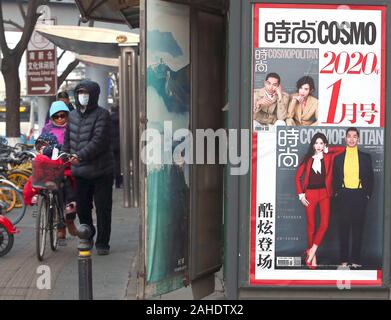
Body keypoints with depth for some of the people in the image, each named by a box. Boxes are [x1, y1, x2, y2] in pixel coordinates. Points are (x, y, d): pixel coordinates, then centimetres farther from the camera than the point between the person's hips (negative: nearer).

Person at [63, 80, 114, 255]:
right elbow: (67, 140, 19)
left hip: (101, 170, -6)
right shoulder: (73, 115, 13)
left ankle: (102, 243, 13)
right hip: (80, 171, 6)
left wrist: (80, 156, -24)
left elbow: (99, 141, -18)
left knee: (103, 208, 2)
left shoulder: (102, 114, -8)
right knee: (82, 208, 13)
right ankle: (87, 238, 32)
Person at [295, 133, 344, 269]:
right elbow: (298, 177, 5)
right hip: (310, 193, -1)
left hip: (324, 193, 1)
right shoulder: (308, 159, 4)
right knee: (311, 225, 2)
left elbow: (342, 149, -1)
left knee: (324, 224, -11)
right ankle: (312, 257, 12)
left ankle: (311, 251, 1)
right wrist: (301, 195, -3)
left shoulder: (329, 157, 6)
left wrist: (327, 150, 1)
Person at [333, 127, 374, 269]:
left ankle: (356, 259, 10)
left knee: (358, 227, 3)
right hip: (344, 196, 0)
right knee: (344, 227, 3)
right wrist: (336, 192, 2)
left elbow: (370, 178, 8)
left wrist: (368, 195, 2)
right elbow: (335, 177, 11)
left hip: (359, 196, 0)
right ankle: (344, 259, 10)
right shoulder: (338, 157, 8)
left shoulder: (365, 157, 6)